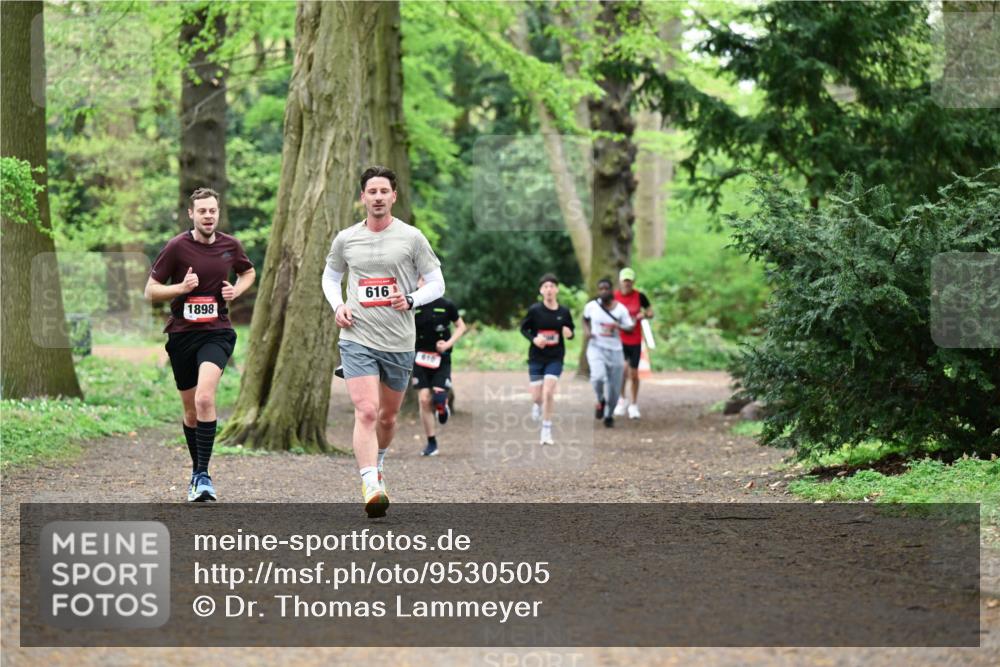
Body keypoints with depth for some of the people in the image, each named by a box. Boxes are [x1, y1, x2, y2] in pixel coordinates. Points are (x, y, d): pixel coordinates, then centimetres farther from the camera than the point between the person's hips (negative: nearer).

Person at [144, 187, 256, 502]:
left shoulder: (230, 245, 2)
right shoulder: (177, 247, -5)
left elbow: (248, 272, 23)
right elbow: (150, 290, -1)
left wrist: (236, 291, 2)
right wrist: (181, 287, -18)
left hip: (217, 333, -1)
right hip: (181, 334, 1)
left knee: (204, 398, -23)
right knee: (191, 410, 10)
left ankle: (202, 475, -19)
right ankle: (197, 471, 30)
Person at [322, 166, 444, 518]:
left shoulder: (411, 237, 0)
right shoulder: (346, 239, 5)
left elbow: (437, 283, 5)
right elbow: (330, 277, 22)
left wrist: (411, 300, -14)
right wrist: (337, 305, 2)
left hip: (399, 342, 1)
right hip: (357, 339, -1)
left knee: (388, 416, 15)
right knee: (366, 412, -18)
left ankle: (377, 465, 43)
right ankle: (371, 488, -26)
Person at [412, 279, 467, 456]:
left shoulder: (446, 305, -2)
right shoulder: (413, 307, 0)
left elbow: (461, 326, 8)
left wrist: (449, 343, -5)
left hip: (441, 359, -1)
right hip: (421, 359, 1)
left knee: (439, 398, -16)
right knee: (424, 399, -4)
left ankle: (443, 406, 24)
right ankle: (431, 443, 7)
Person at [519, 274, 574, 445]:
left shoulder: (564, 312, -3)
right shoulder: (534, 310, -7)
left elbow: (570, 332, 9)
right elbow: (523, 328, 3)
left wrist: (569, 334, -15)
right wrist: (534, 339, -15)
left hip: (555, 358, 0)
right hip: (536, 358, 0)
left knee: (548, 393, -14)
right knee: (537, 397, 3)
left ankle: (546, 431, -3)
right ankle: (537, 404, 44)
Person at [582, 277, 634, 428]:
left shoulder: (620, 309, -4)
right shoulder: (591, 306, -2)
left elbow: (630, 328, -4)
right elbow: (585, 319, 19)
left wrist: (619, 326, -24)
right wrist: (586, 330, -1)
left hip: (615, 350, 1)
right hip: (596, 348, -1)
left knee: (614, 388, 5)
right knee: (598, 377, -28)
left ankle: (609, 415, 31)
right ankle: (601, 401, 4)